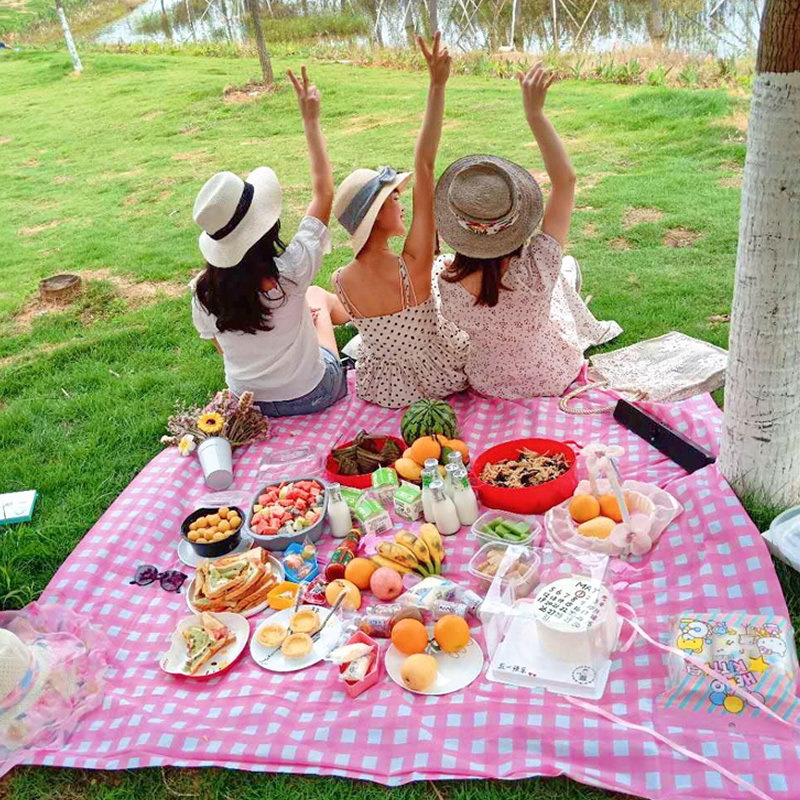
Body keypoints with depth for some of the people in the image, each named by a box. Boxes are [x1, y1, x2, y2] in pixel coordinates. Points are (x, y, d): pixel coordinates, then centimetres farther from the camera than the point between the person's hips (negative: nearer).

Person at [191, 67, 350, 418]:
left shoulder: (205, 293, -19)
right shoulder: (290, 272, -32)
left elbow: (223, 347, 1)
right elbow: (323, 193, -20)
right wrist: (311, 121, -12)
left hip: (249, 403, 3)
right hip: (310, 396, -3)